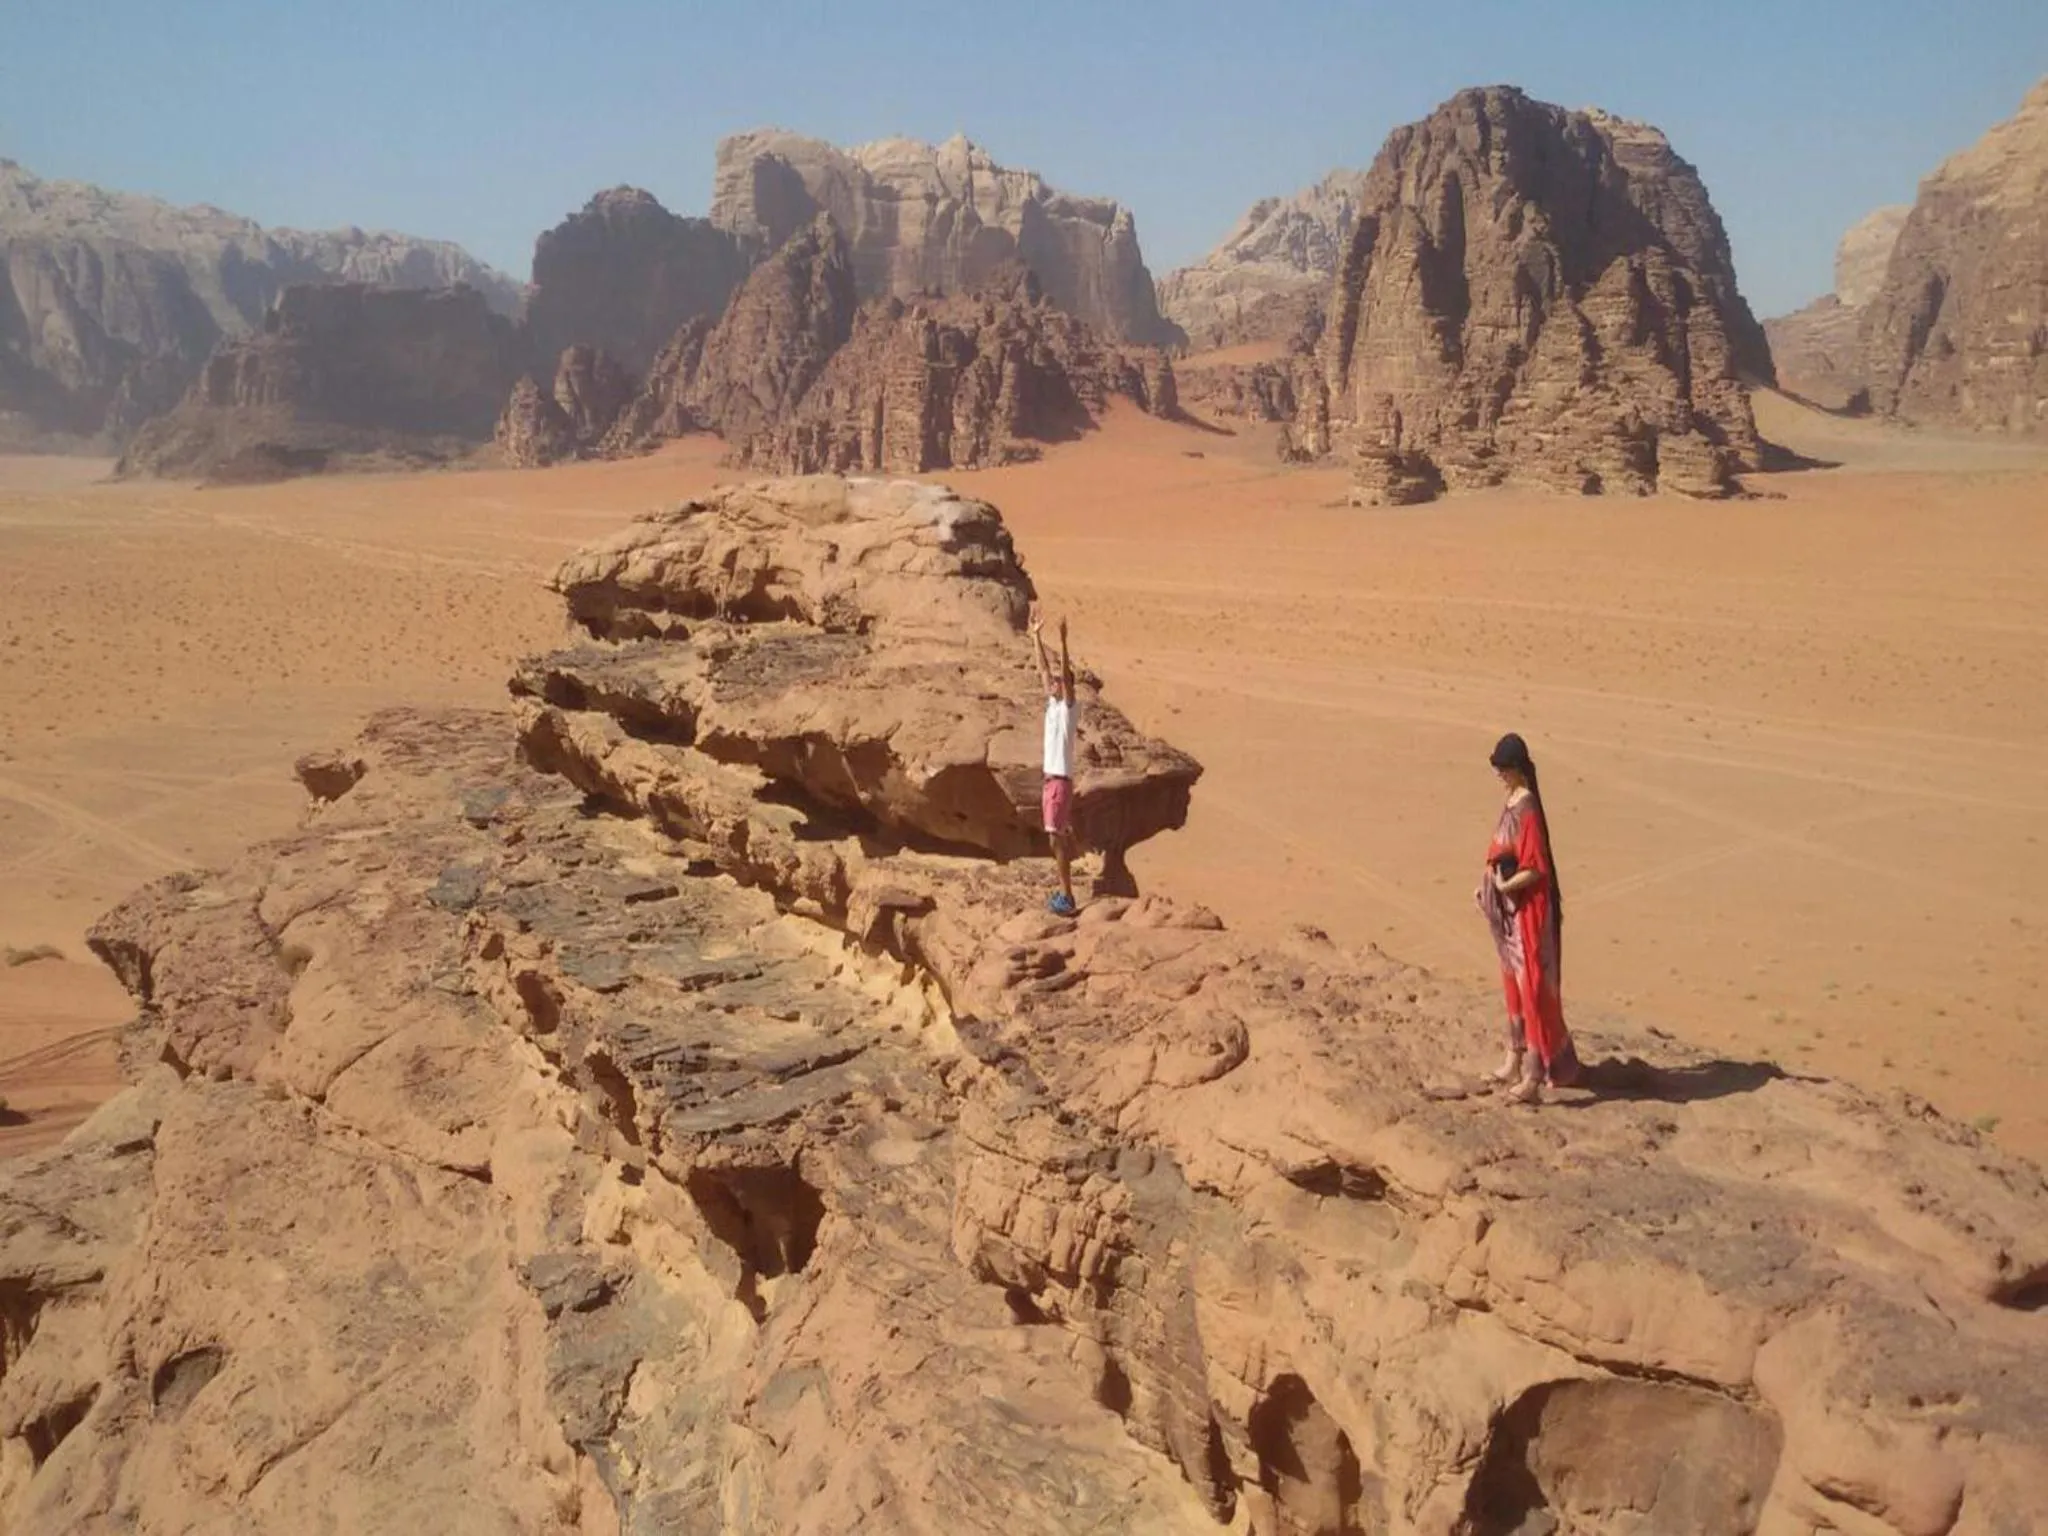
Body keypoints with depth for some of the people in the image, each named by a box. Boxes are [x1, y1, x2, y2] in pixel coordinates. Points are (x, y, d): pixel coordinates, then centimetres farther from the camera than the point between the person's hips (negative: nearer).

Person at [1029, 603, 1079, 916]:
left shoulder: (1067, 706, -8)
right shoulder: (1052, 704, 12)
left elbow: (1066, 674, -22)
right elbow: (1044, 669, 16)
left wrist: (1063, 641, -31)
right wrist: (1036, 635, 15)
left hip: (1061, 780, -9)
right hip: (1050, 778, 9)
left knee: (1057, 837, -11)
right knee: (1061, 837, 12)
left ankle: (1067, 898, -11)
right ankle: (1064, 892, 17)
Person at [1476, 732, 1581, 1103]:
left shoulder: (1527, 809, -21)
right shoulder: (1511, 803, 9)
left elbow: (1535, 869, -23)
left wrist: (1503, 887, -14)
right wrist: (1487, 885, 7)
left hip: (1528, 910, -10)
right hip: (1510, 910, 10)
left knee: (1531, 986, -6)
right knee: (1512, 983, 18)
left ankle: (1534, 1075, -2)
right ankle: (1515, 1059, 30)